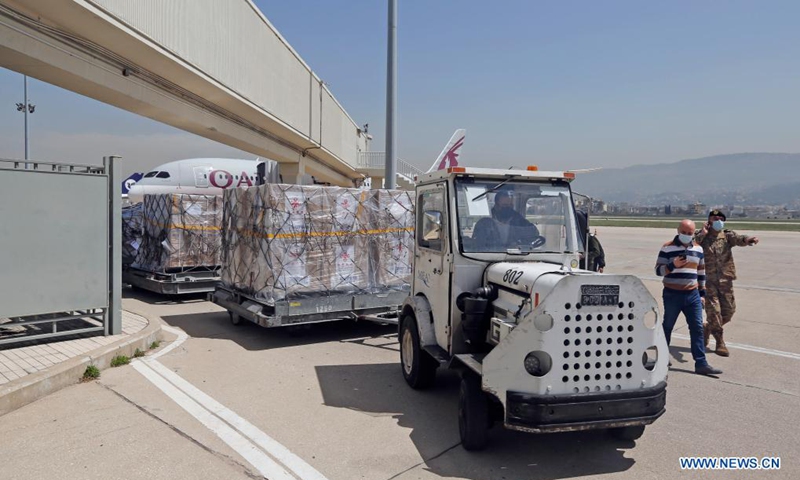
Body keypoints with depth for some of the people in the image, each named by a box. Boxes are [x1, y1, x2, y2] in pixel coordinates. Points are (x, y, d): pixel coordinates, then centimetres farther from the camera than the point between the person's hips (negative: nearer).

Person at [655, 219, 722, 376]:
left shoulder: (698, 249, 9)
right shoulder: (667, 248, -7)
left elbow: (701, 272, 17)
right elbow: (658, 270, -8)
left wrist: (702, 293, 15)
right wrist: (672, 265, -27)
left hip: (693, 295, 4)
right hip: (672, 295, -4)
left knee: (697, 328, 1)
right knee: (667, 326, 9)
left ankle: (701, 363, 4)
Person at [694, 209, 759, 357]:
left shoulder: (727, 235, 5)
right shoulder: (701, 237, -1)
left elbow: (738, 239, -18)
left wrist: (748, 239, -39)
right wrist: (702, 234, -20)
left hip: (725, 279, 3)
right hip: (708, 280, -3)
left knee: (729, 310, 8)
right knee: (713, 311, -4)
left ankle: (707, 328, 33)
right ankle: (720, 342, 10)